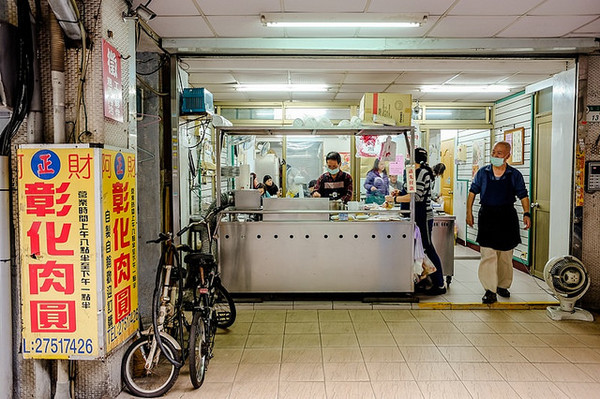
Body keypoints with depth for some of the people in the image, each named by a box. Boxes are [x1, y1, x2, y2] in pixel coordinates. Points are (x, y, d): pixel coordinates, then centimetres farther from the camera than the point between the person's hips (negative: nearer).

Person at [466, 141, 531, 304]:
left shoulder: (515, 175, 3)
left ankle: (503, 286, 27)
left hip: (507, 217, 1)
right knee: (488, 254, -8)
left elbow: (523, 196, 7)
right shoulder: (483, 173, 4)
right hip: (487, 216, -1)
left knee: (505, 255, 10)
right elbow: (472, 192, 8)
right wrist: (469, 212, 3)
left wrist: (526, 214, -5)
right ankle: (490, 290, -5)